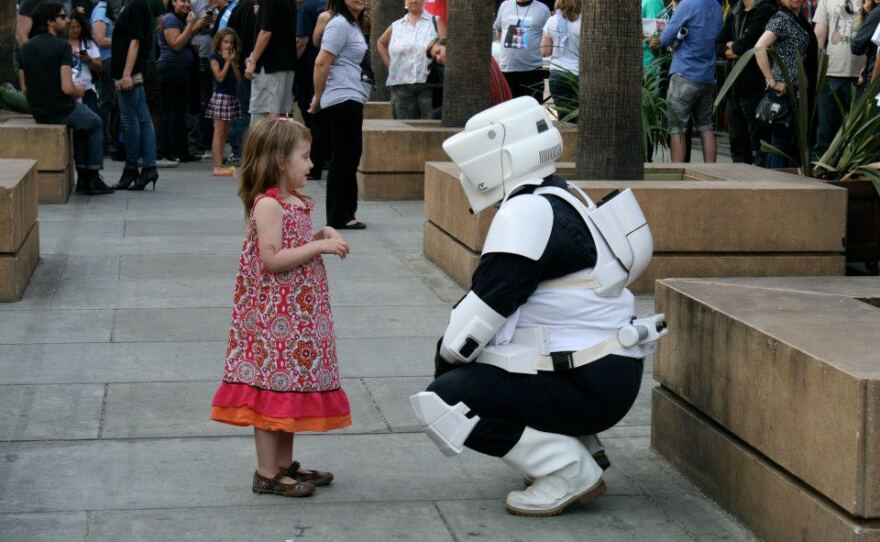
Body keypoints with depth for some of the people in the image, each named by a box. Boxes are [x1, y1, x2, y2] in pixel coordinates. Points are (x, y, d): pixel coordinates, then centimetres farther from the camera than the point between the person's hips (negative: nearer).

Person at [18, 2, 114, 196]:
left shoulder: (25, 48, 4)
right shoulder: (61, 46, -15)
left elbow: (25, 89, 7)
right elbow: (67, 88, -20)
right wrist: (79, 91, 1)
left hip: (38, 113, 6)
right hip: (61, 111, -6)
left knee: (82, 121, 33)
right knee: (95, 124, 25)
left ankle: (82, 178, 30)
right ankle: (93, 178, 24)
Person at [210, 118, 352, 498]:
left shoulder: (296, 202, 12)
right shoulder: (268, 205, -17)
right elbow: (272, 259, -24)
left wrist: (322, 235, 5)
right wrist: (319, 246, -22)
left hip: (297, 314, 10)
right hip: (273, 313, -10)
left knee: (290, 389, 15)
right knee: (271, 389, -2)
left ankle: (285, 465, 25)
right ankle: (267, 474, 5)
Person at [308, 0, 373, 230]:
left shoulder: (354, 25, 18)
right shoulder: (340, 24, -12)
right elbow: (321, 63, -16)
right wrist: (317, 98, -10)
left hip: (351, 101, 10)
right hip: (344, 101, -10)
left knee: (349, 157, 12)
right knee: (344, 159, -6)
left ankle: (342, 215, 19)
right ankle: (340, 216, -1)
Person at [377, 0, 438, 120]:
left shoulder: (435, 22, 4)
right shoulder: (395, 26, 14)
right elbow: (381, 43, 28)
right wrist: (389, 64, 16)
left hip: (427, 84, -3)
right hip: (401, 83, 3)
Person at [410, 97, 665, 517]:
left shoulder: (527, 212, -19)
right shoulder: (561, 198, 12)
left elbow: (481, 315, -17)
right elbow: (502, 304, 20)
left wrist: (446, 358, 2)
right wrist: (454, 356, 14)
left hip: (588, 386, -10)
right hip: (610, 370, 10)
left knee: (442, 402, -11)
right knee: (473, 367, 25)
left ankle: (569, 471, -9)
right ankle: (581, 446, 19)